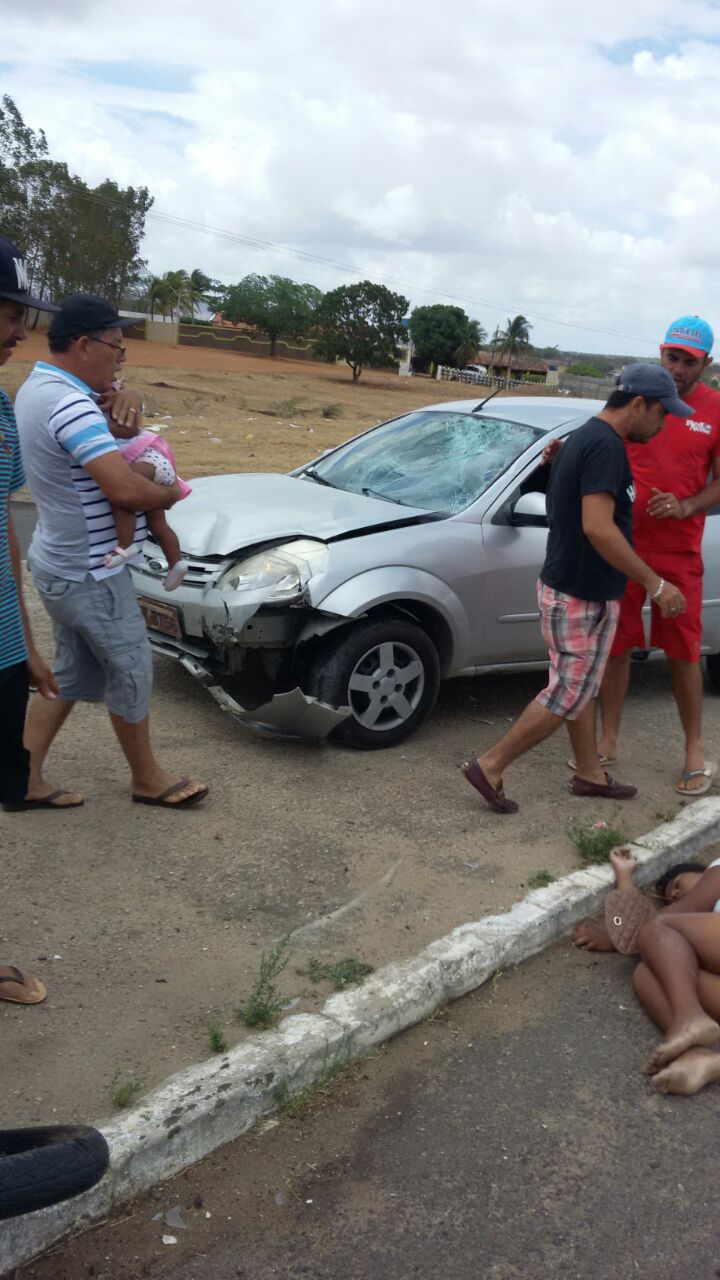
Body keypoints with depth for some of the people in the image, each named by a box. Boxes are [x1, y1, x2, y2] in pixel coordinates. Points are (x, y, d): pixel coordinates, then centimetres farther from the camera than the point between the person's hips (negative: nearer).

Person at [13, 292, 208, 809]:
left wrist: (109, 407, 1)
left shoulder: (37, 388, 8)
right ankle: (148, 779, 24)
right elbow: (124, 488, -33)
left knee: (73, 672, 20)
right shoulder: (70, 404, -25)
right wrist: (171, 493, -12)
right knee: (131, 673, 7)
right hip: (89, 573, -10)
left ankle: (26, 776, 24)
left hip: (59, 563, 10)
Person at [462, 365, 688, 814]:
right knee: (567, 696, -1)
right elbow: (597, 527, -29)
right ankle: (490, 767, 5)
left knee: (582, 687, 19)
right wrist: (655, 583, -25)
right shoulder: (605, 445, -20)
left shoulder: (585, 437, 12)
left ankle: (589, 773, 32)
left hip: (571, 585, 10)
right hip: (581, 596, -10)